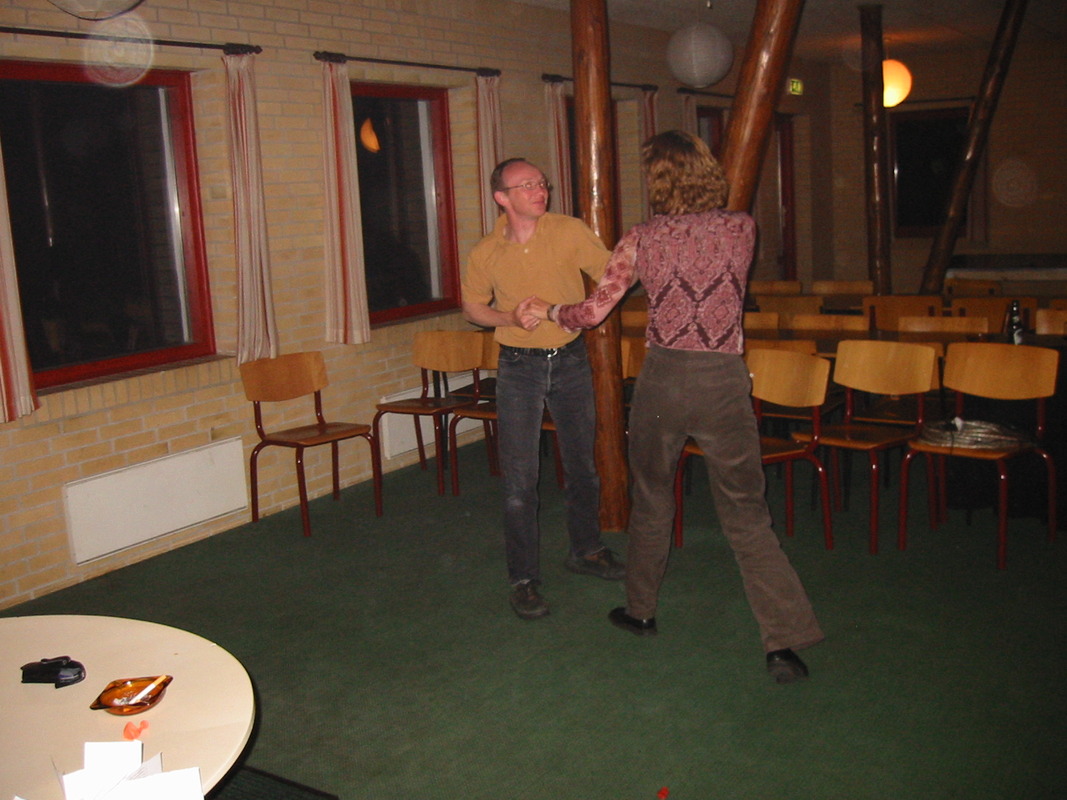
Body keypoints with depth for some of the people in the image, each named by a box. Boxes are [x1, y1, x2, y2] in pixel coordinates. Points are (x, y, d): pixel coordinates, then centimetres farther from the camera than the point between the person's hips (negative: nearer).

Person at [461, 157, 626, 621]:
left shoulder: (571, 232, -7)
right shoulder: (486, 254, -5)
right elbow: (472, 308, 8)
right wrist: (509, 317, -11)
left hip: (570, 360, 2)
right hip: (518, 368, -1)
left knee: (582, 464, 16)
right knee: (520, 478, -2)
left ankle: (585, 550, 37)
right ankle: (523, 578, 10)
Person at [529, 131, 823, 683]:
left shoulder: (641, 240, -2)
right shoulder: (741, 229, 0)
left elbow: (593, 312, 1)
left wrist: (548, 311, 21)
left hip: (663, 378, 1)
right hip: (724, 381, 0)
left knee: (651, 498, 20)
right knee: (745, 512, 5)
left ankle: (641, 609, 35)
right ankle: (785, 642, 2)